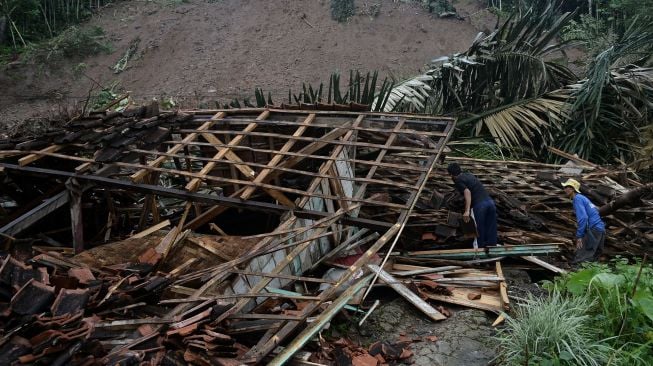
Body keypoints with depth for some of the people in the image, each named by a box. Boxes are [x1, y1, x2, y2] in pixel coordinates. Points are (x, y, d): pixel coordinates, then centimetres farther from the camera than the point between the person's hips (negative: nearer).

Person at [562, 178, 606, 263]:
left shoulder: (577, 198, -6)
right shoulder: (582, 198, 23)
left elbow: (583, 218, -18)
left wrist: (579, 236, -17)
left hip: (593, 230, -10)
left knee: (579, 261, -13)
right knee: (591, 259, 13)